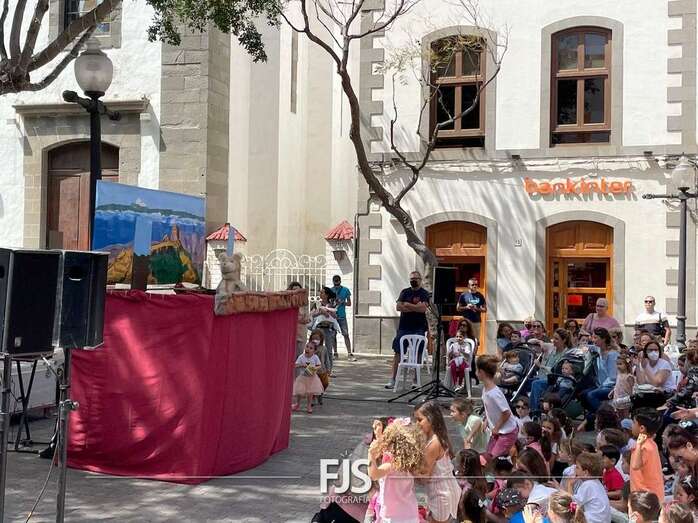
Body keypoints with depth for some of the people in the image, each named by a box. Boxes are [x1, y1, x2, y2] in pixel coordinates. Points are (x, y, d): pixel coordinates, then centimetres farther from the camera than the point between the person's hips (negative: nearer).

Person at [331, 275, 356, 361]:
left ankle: (349, 354, -10)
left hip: (342, 316, -1)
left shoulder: (345, 290, 3)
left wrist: (342, 302, -13)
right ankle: (335, 353, 18)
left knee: (346, 334, -8)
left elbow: (349, 303, 6)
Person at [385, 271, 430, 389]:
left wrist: (407, 305, -8)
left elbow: (423, 308, -16)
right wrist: (415, 307, -9)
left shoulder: (424, 293, 1)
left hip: (418, 328, -2)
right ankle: (393, 379, 0)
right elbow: (398, 307, -2)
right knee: (397, 352, -2)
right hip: (404, 327, 2)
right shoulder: (405, 292, 10)